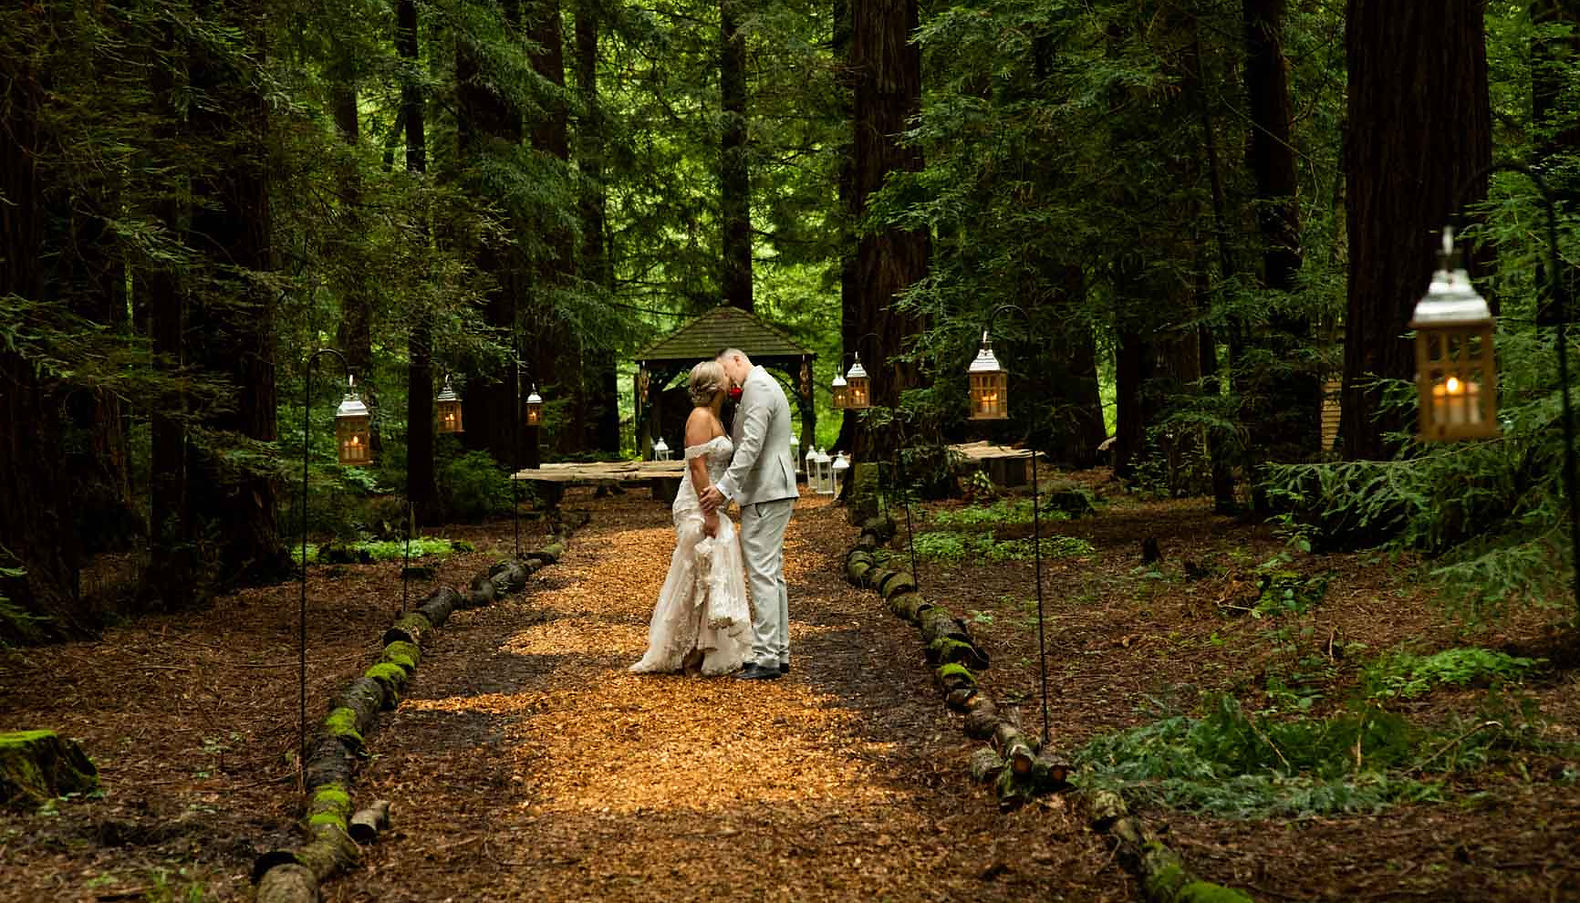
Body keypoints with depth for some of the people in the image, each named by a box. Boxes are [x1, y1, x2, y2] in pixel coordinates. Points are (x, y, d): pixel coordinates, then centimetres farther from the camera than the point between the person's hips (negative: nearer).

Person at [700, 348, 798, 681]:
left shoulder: (757, 387, -13)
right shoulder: (765, 386, 20)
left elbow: (751, 445, -22)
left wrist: (725, 487, -22)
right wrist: (731, 489, 16)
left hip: (764, 496, -11)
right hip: (771, 493, 11)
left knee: (762, 574, -10)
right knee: (772, 575, 13)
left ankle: (766, 658, -11)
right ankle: (778, 653, 17)